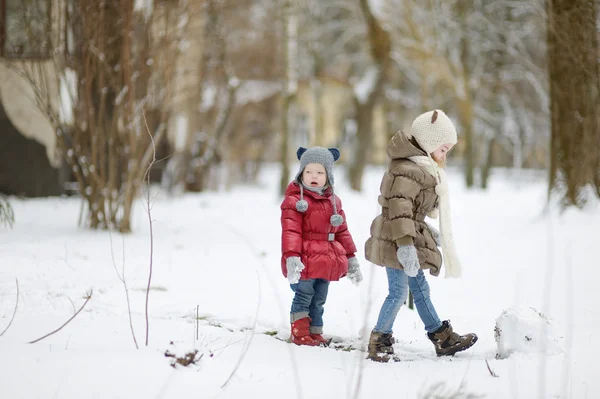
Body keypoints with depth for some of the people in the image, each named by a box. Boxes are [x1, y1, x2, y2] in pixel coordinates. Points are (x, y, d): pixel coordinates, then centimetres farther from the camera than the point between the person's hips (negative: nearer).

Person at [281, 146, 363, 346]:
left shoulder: (333, 202, 14)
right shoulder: (294, 200, -7)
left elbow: (342, 232, 20)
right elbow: (290, 231, -15)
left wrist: (351, 258, 19)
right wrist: (291, 257, -26)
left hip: (326, 262, 6)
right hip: (304, 261, -6)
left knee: (319, 300, 13)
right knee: (304, 295, -3)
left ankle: (315, 332, 22)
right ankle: (300, 332, 7)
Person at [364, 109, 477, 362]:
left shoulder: (421, 167, 15)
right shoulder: (407, 170, -20)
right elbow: (399, 209, -29)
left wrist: (427, 232, 35)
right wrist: (405, 244, -35)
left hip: (411, 239, 11)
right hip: (396, 242, -11)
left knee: (419, 287, 17)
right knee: (399, 291, -6)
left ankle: (442, 338, 25)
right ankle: (380, 340, 6)